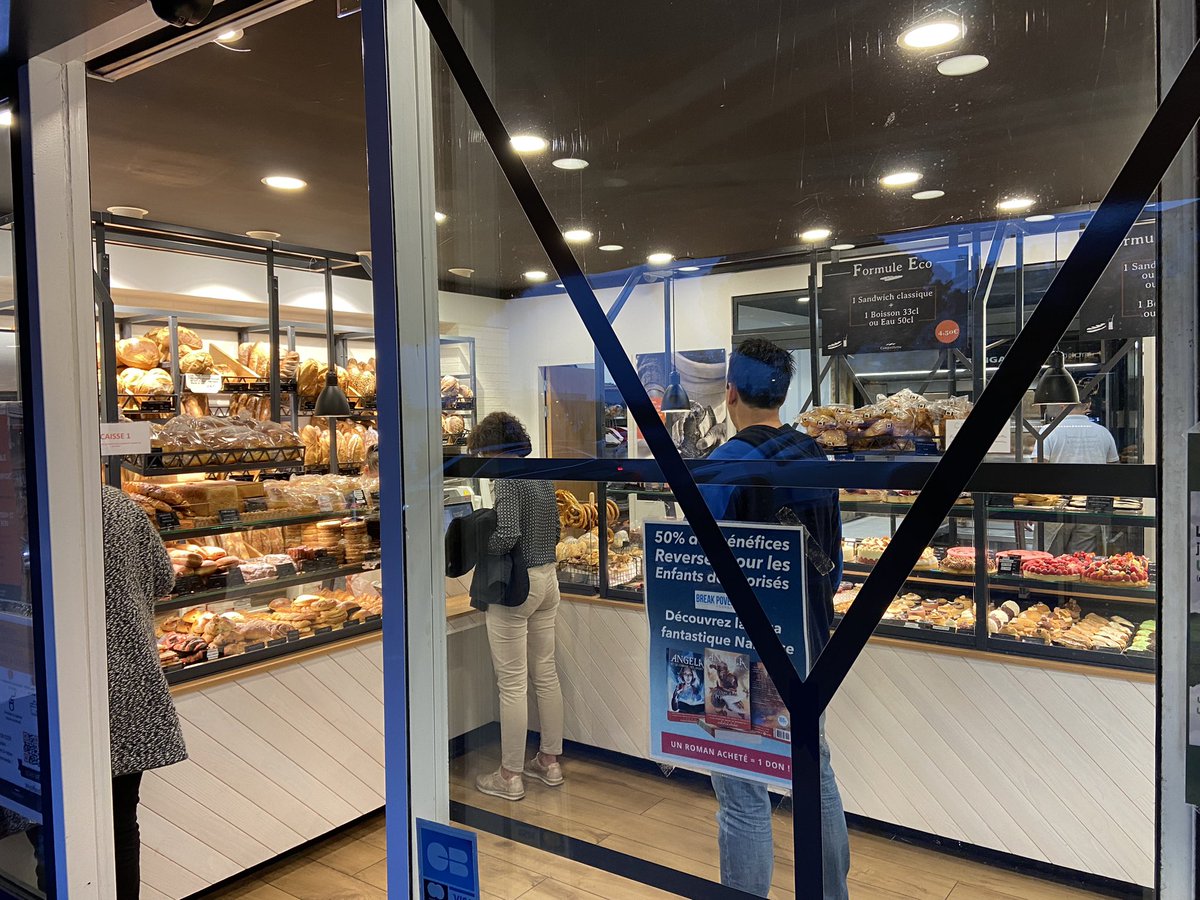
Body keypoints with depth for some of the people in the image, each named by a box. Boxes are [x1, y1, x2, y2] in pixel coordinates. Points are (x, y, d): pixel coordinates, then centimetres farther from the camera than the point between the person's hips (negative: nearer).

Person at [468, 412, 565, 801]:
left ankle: (510, 776, 10)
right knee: (546, 674, 15)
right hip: (547, 578, 9)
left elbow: (507, 534, -25)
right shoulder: (542, 476, 10)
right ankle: (550, 761, 26)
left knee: (513, 683, 0)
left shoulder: (506, 478, -15)